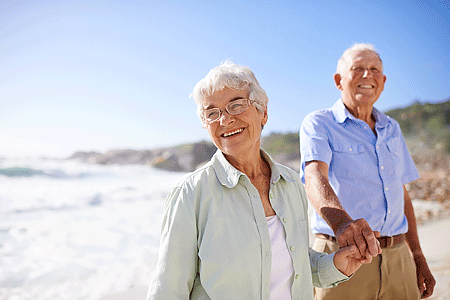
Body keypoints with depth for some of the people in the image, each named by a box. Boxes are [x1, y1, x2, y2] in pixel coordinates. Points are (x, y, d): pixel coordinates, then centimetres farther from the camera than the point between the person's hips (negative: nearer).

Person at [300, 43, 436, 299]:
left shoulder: (392, 129, 14)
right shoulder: (319, 124, -5)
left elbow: (401, 194, 17)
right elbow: (315, 178, -23)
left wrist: (418, 257, 14)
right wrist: (340, 221, -43)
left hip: (397, 259, 5)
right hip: (342, 258, -5)